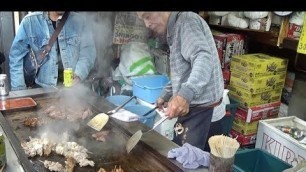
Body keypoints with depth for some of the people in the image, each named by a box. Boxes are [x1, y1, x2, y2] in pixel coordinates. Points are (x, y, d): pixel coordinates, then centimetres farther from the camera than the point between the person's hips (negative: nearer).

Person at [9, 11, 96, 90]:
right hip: (42, 88, 0)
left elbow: (87, 50, -2)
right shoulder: (29, 21, -2)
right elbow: (17, 55, 1)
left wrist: (78, 75, -19)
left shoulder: (79, 20, 0)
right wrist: (19, 90, -3)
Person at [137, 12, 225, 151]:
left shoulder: (186, 21, -15)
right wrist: (165, 95, 28)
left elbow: (204, 59, -32)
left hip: (203, 112, -10)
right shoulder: (176, 28, 17)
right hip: (193, 110, 10)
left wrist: (184, 95, -45)